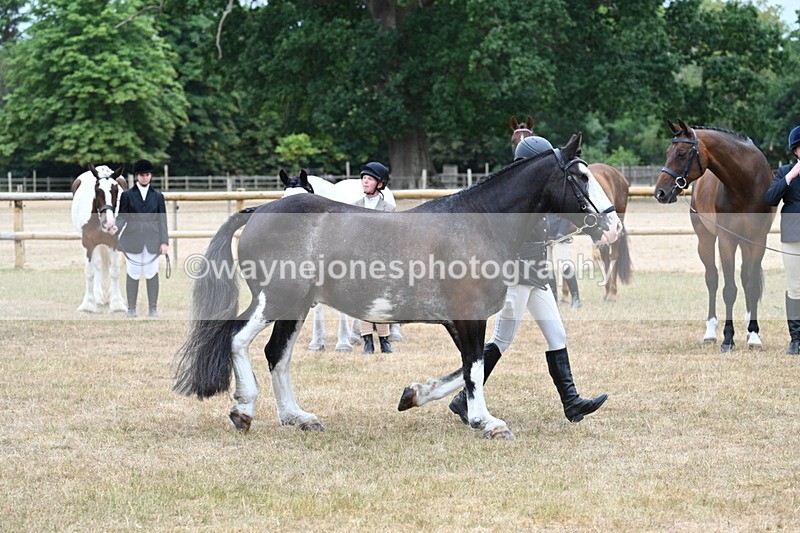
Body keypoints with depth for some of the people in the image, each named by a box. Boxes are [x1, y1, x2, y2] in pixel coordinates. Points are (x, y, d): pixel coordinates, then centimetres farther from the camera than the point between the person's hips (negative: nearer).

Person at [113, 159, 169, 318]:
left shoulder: (158, 196, 9)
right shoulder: (127, 195, 5)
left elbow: (162, 220, 6)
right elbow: (122, 217, 3)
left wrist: (164, 241, -2)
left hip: (152, 240, 1)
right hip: (133, 239, -1)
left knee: (152, 274, 0)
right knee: (133, 274, 1)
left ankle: (153, 308, 6)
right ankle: (131, 308, 8)